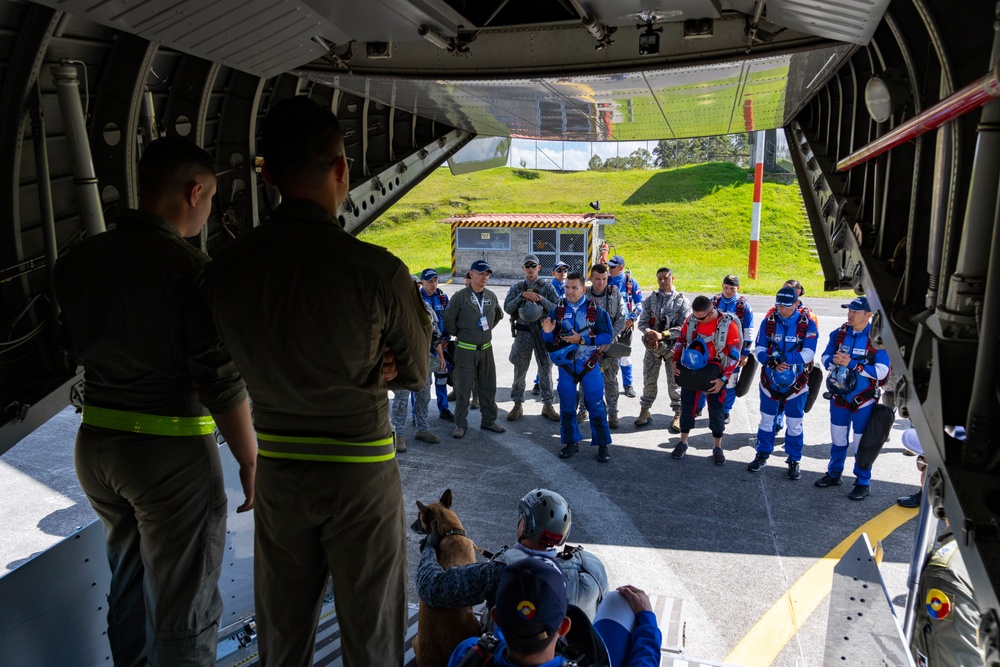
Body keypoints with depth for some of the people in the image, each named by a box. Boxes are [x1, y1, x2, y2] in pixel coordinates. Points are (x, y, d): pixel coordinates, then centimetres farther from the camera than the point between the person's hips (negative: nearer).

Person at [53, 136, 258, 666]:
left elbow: (71, 346, 14)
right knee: (184, 606, 9)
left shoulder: (78, 259, 2)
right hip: (171, 451, -7)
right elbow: (222, 384, -19)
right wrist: (250, 462, -11)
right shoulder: (191, 269, -19)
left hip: (95, 442, 7)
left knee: (129, 580, 27)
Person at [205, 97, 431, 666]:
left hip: (276, 467, 5)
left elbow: (254, 363, 4)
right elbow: (417, 373, -8)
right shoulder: (378, 271, -22)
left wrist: (364, 370, -4)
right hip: (360, 471, -4)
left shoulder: (228, 265, -8)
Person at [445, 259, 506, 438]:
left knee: (488, 387, 11)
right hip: (465, 350, -4)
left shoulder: (491, 296, 4)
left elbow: (499, 315, 22)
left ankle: (488, 420, 24)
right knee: (463, 389, 3)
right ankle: (461, 424, 13)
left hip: (486, 349, 5)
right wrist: (459, 335, 3)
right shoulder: (460, 297, -10)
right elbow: (448, 320, -6)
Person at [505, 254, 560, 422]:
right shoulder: (516, 287, 4)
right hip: (523, 333, 1)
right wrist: (522, 296, -18)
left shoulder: (547, 287, 1)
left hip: (543, 332, 0)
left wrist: (541, 299, -19)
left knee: (545, 370, 7)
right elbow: (507, 307, -8)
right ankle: (518, 405, 20)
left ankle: (547, 405, 18)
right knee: (519, 371, 8)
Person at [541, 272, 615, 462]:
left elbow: (607, 336, -10)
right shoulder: (558, 310, 2)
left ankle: (602, 445, 11)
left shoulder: (595, 310, -7)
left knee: (596, 405, -1)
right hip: (566, 365, 3)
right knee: (566, 405, 9)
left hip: (589, 365, -3)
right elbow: (551, 339, 5)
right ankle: (571, 442, 24)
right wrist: (547, 332, -19)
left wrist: (582, 340, -18)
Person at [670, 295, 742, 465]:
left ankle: (717, 447, 23)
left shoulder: (728, 324, -17)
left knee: (716, 411, 7)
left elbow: (734, 355, -13)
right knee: (687, 407, 12)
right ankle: (683, 443, 27)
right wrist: (675, 361, -3)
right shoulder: (691, 320, -7)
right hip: (690, 371, 3)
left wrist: (723, 379, -16)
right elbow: (681, 341, 8)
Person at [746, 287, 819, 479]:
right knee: (766, 420, 14)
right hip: (769, 380, 2)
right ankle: (762, 455, 29)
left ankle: (794, 461, 23)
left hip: (796, 383, -2)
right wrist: (772, 362, -24)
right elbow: (759, 349, -4)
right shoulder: (768, 322, -3)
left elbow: (808, 354, -16)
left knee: (794, 424, 9)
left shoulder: (808, 324, -9)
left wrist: (783, 358, -30)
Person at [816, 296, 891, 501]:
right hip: (839, 397, 5)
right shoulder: (839, 334, -1)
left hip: (863, 400, -4)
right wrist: (834, 360, -17)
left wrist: (852, 364, -27)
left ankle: (863, 482, 20)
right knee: (838, 439, 19)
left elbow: (881, 371, -21)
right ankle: (834, 474, 35)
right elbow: (825, 357, 5)